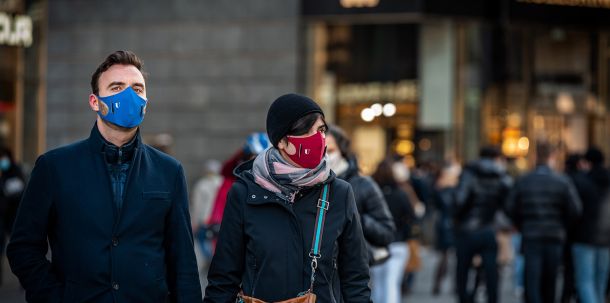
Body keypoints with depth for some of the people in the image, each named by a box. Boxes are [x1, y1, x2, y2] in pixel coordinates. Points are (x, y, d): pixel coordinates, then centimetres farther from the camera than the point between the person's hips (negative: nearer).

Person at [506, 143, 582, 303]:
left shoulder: (523, 182, 0)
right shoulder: (563, 182, -4)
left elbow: (510, 208, 0)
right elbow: (575, 210, -8)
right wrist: (564, 227, 9)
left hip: (530, 237, -1)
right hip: (555, 237, 1)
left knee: (532, 282, -3)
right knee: (549, 283, 14)